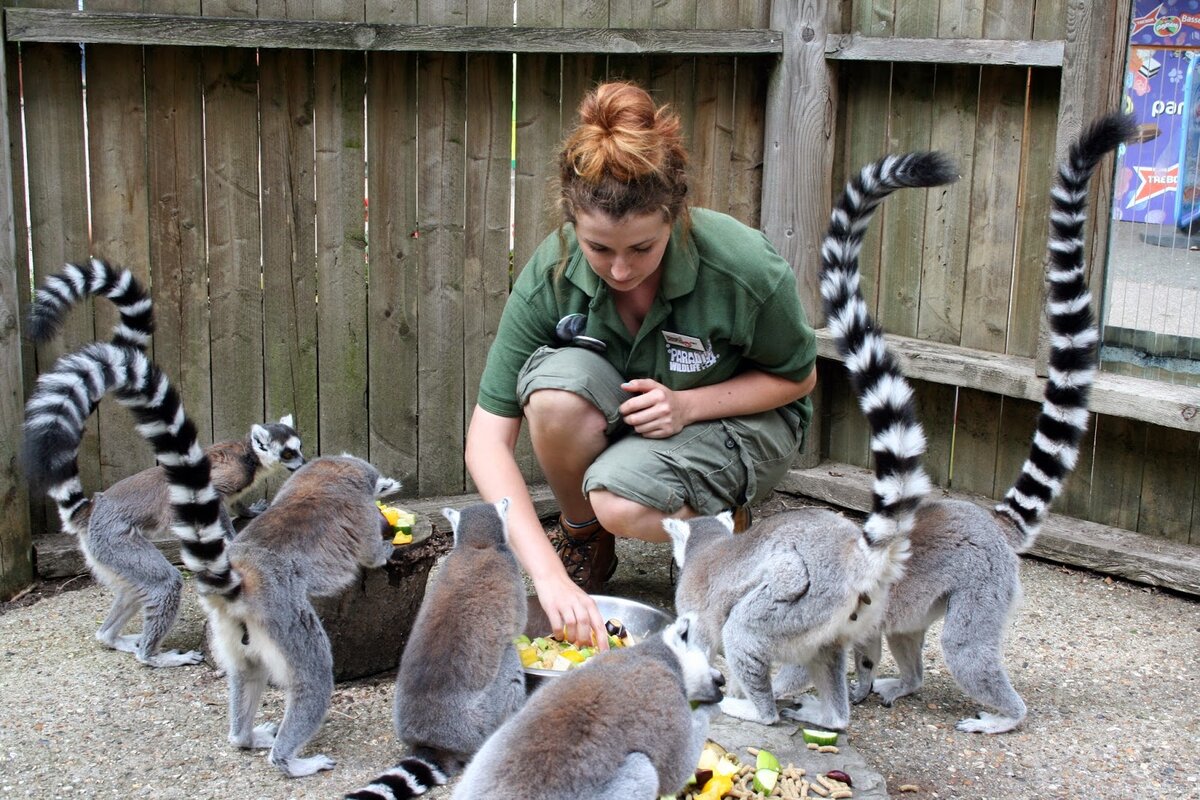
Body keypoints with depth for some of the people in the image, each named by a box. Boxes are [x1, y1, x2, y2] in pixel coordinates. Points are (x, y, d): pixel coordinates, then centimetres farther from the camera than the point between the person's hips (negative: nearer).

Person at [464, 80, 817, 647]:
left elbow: (798, 377, -9)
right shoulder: (550, 275, -26)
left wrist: (687, 404, -26)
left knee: (621, 502, -33)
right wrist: (548, 574, -36)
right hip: (617, 415, 3)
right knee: (557, 384, -32)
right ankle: (583, 542, -4)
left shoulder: (747, 269, -30)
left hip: (739, 418, -3)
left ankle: (719, 525, 2)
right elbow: (487, 439, -25)